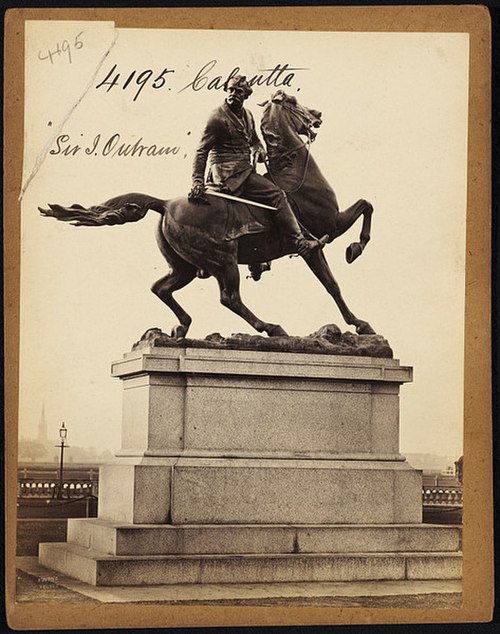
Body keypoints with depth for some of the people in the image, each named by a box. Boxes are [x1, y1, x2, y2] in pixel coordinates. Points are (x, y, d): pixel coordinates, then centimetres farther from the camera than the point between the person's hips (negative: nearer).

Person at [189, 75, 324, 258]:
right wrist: (197, 181, -20)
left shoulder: (247, 115, 15)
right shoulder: (218, 118, -10)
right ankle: (299, 242, -16)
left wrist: (259, 150, 6)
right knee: (276, 195, -16)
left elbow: (254, 140, 31)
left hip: (244, 170, 10)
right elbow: (202, 151, -12)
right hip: (228, 172, -9)